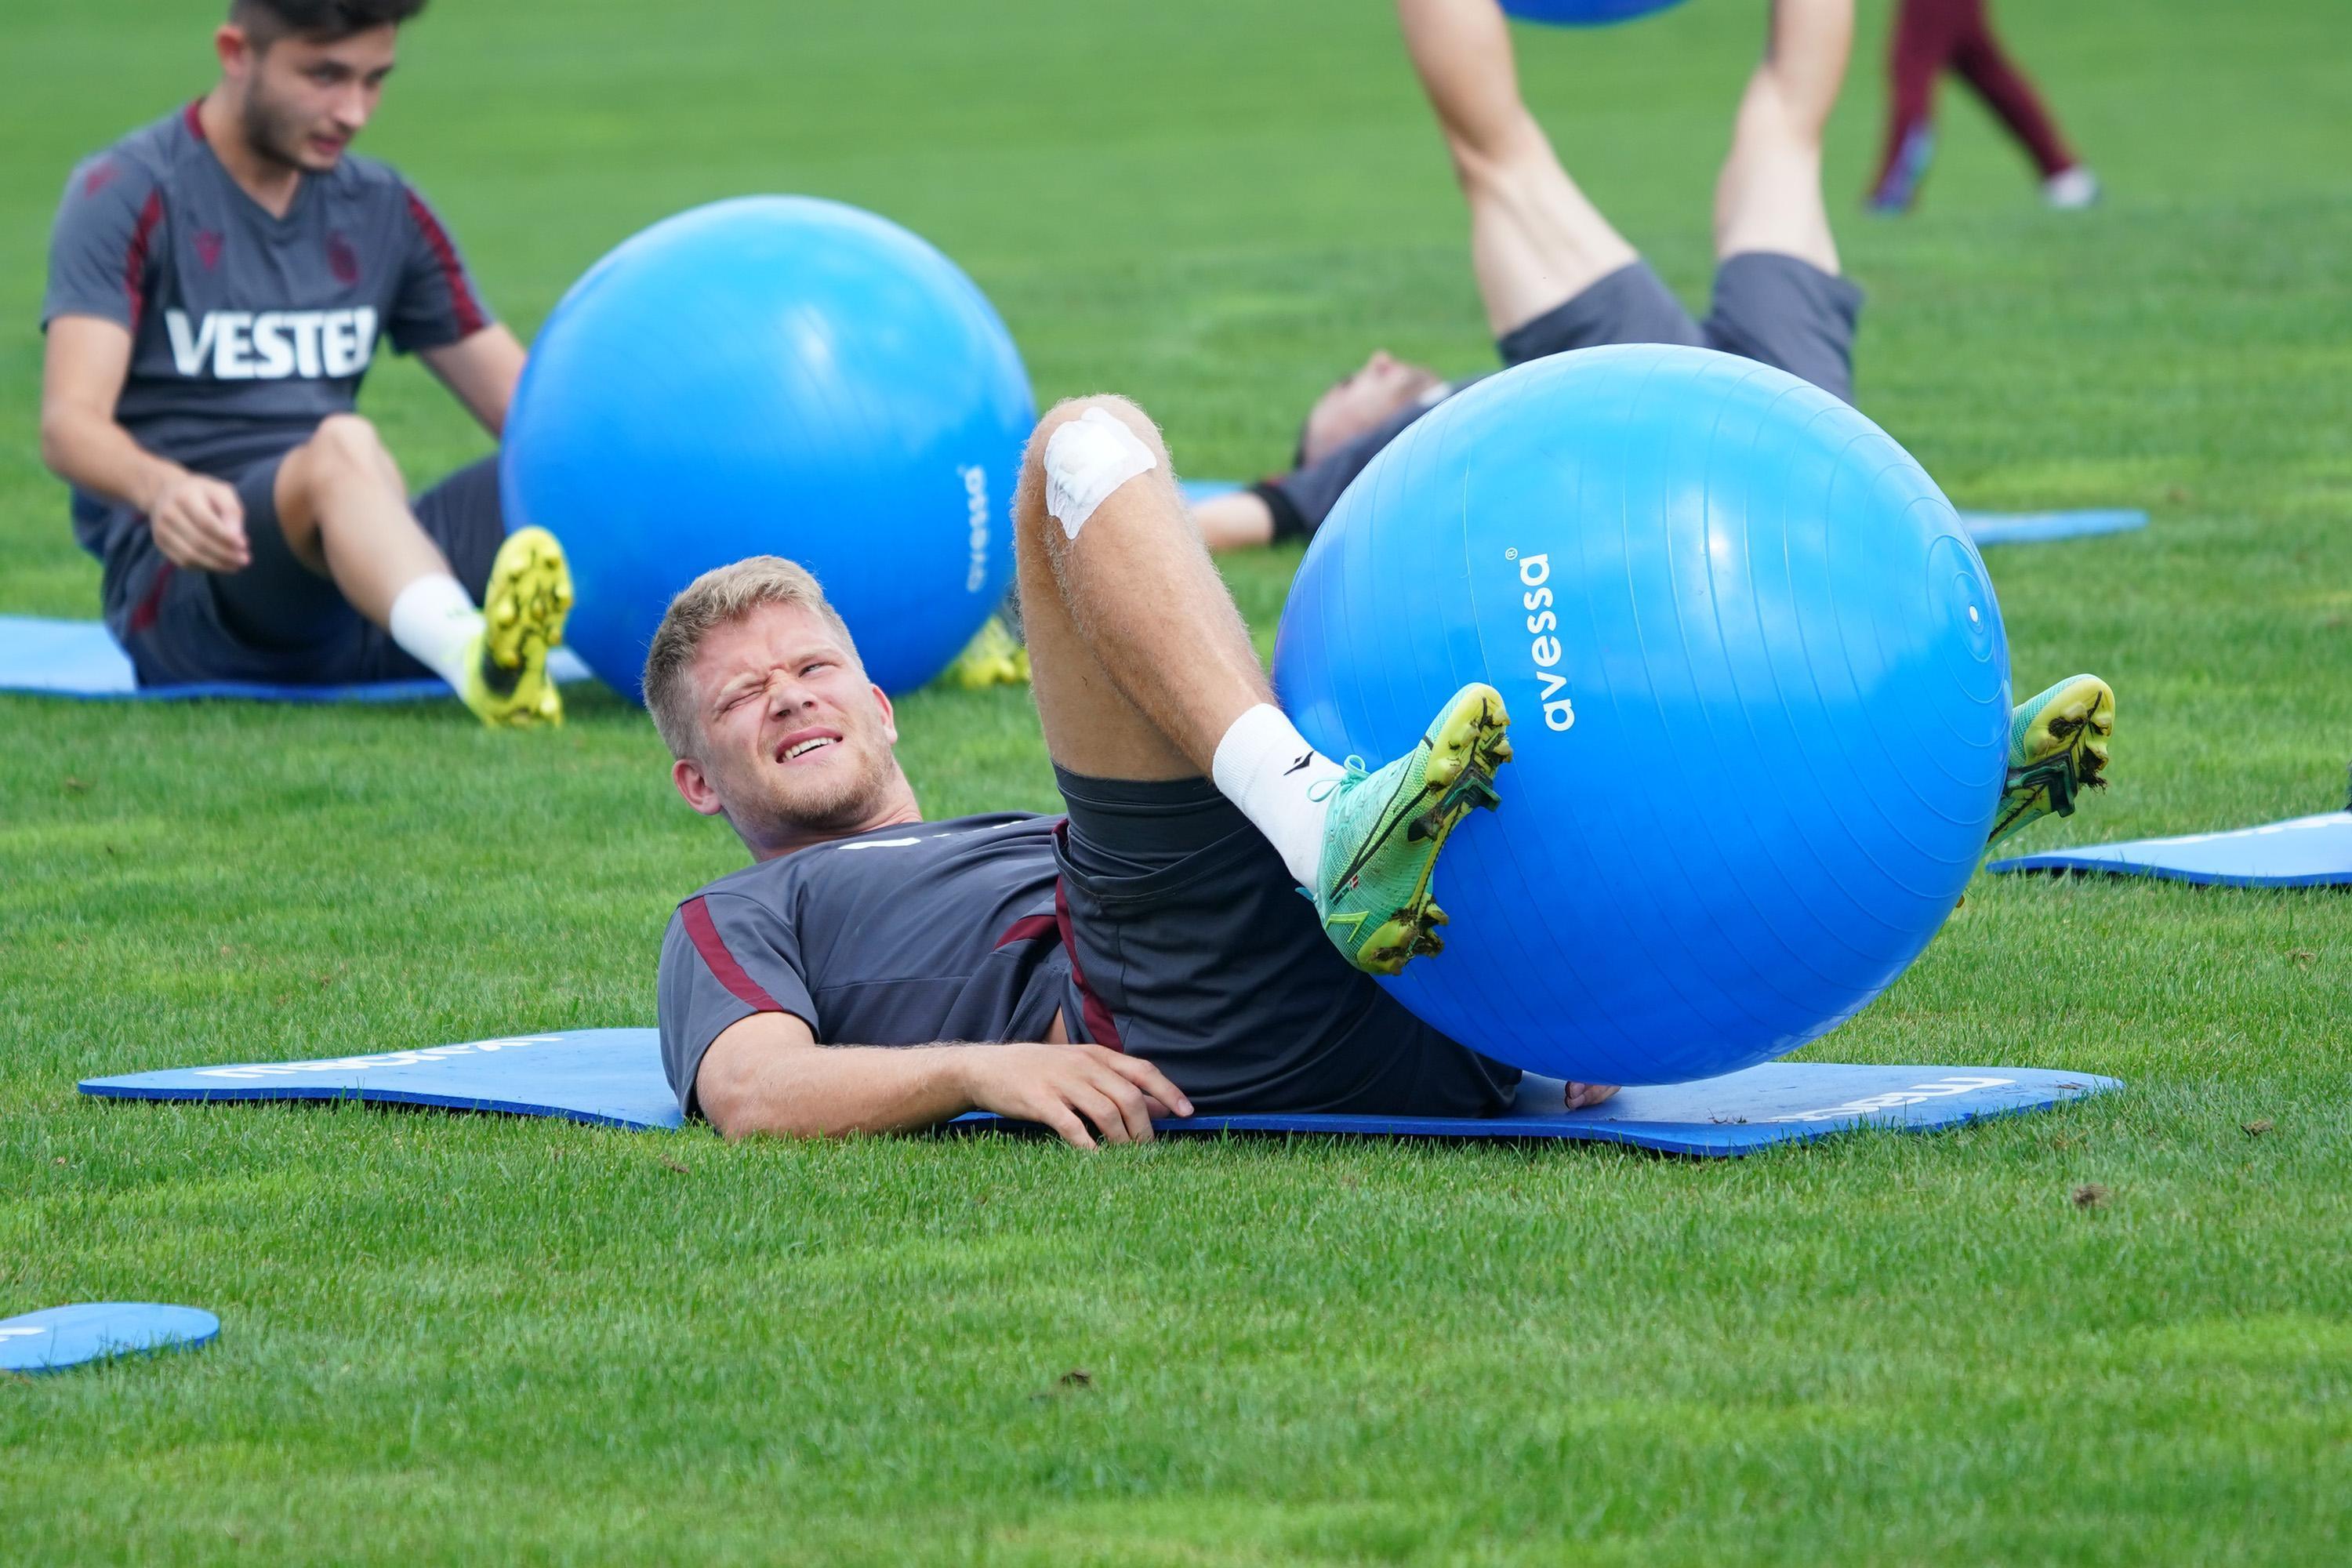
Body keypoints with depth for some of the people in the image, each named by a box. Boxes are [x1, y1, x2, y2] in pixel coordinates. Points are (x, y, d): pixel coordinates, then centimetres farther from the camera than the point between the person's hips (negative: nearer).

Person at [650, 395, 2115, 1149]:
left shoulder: (1031, 850, 44)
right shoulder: (746, 922, 27)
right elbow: (752, 1091, 3)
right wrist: (978, 1067, -17)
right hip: (1193, 1023, -6)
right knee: (1088, 445, -9)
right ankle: (1318, 815, -35)